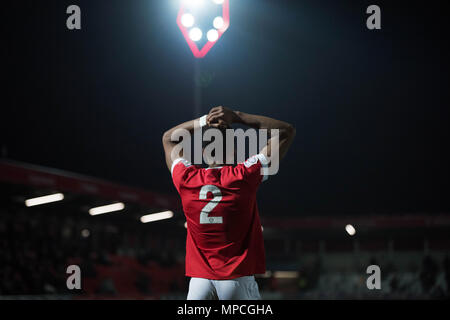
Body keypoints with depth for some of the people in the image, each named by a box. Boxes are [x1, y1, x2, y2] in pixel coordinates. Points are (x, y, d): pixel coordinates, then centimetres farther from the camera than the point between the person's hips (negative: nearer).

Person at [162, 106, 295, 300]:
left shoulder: (186, 179, 1)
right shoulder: (245, 177, -6)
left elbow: (168, 138, 23)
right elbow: (286, 131, 6)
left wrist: (205, 121, 12)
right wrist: (237, 117, 4)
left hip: (199, 281, 2)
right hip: (238, 279, -2)